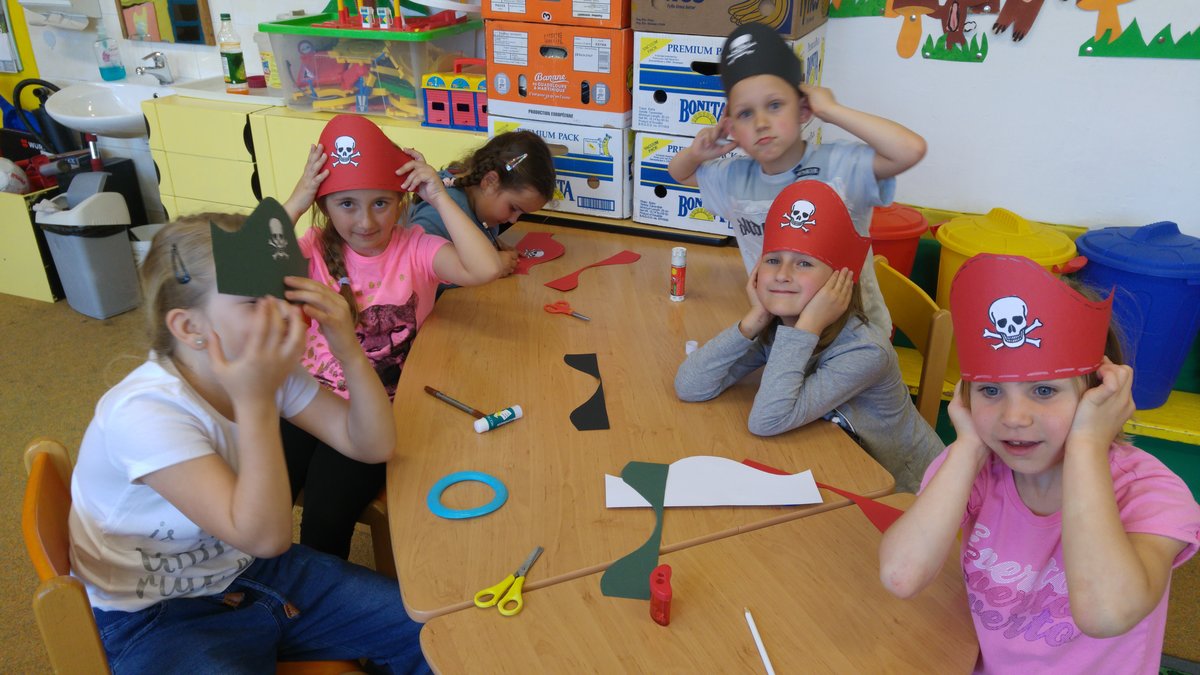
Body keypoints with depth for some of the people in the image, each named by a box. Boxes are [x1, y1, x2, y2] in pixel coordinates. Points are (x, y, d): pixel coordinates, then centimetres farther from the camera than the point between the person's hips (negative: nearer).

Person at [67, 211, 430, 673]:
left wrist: (350, 353, -23)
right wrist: (256, 403, -41)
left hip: (250, 570, 6)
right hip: (156, 618, -6)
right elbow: (264, 536, -32)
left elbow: (373, 447, -8)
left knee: (432, 630, -1)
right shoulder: (146, 412, -28)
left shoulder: (269, 372, -7)